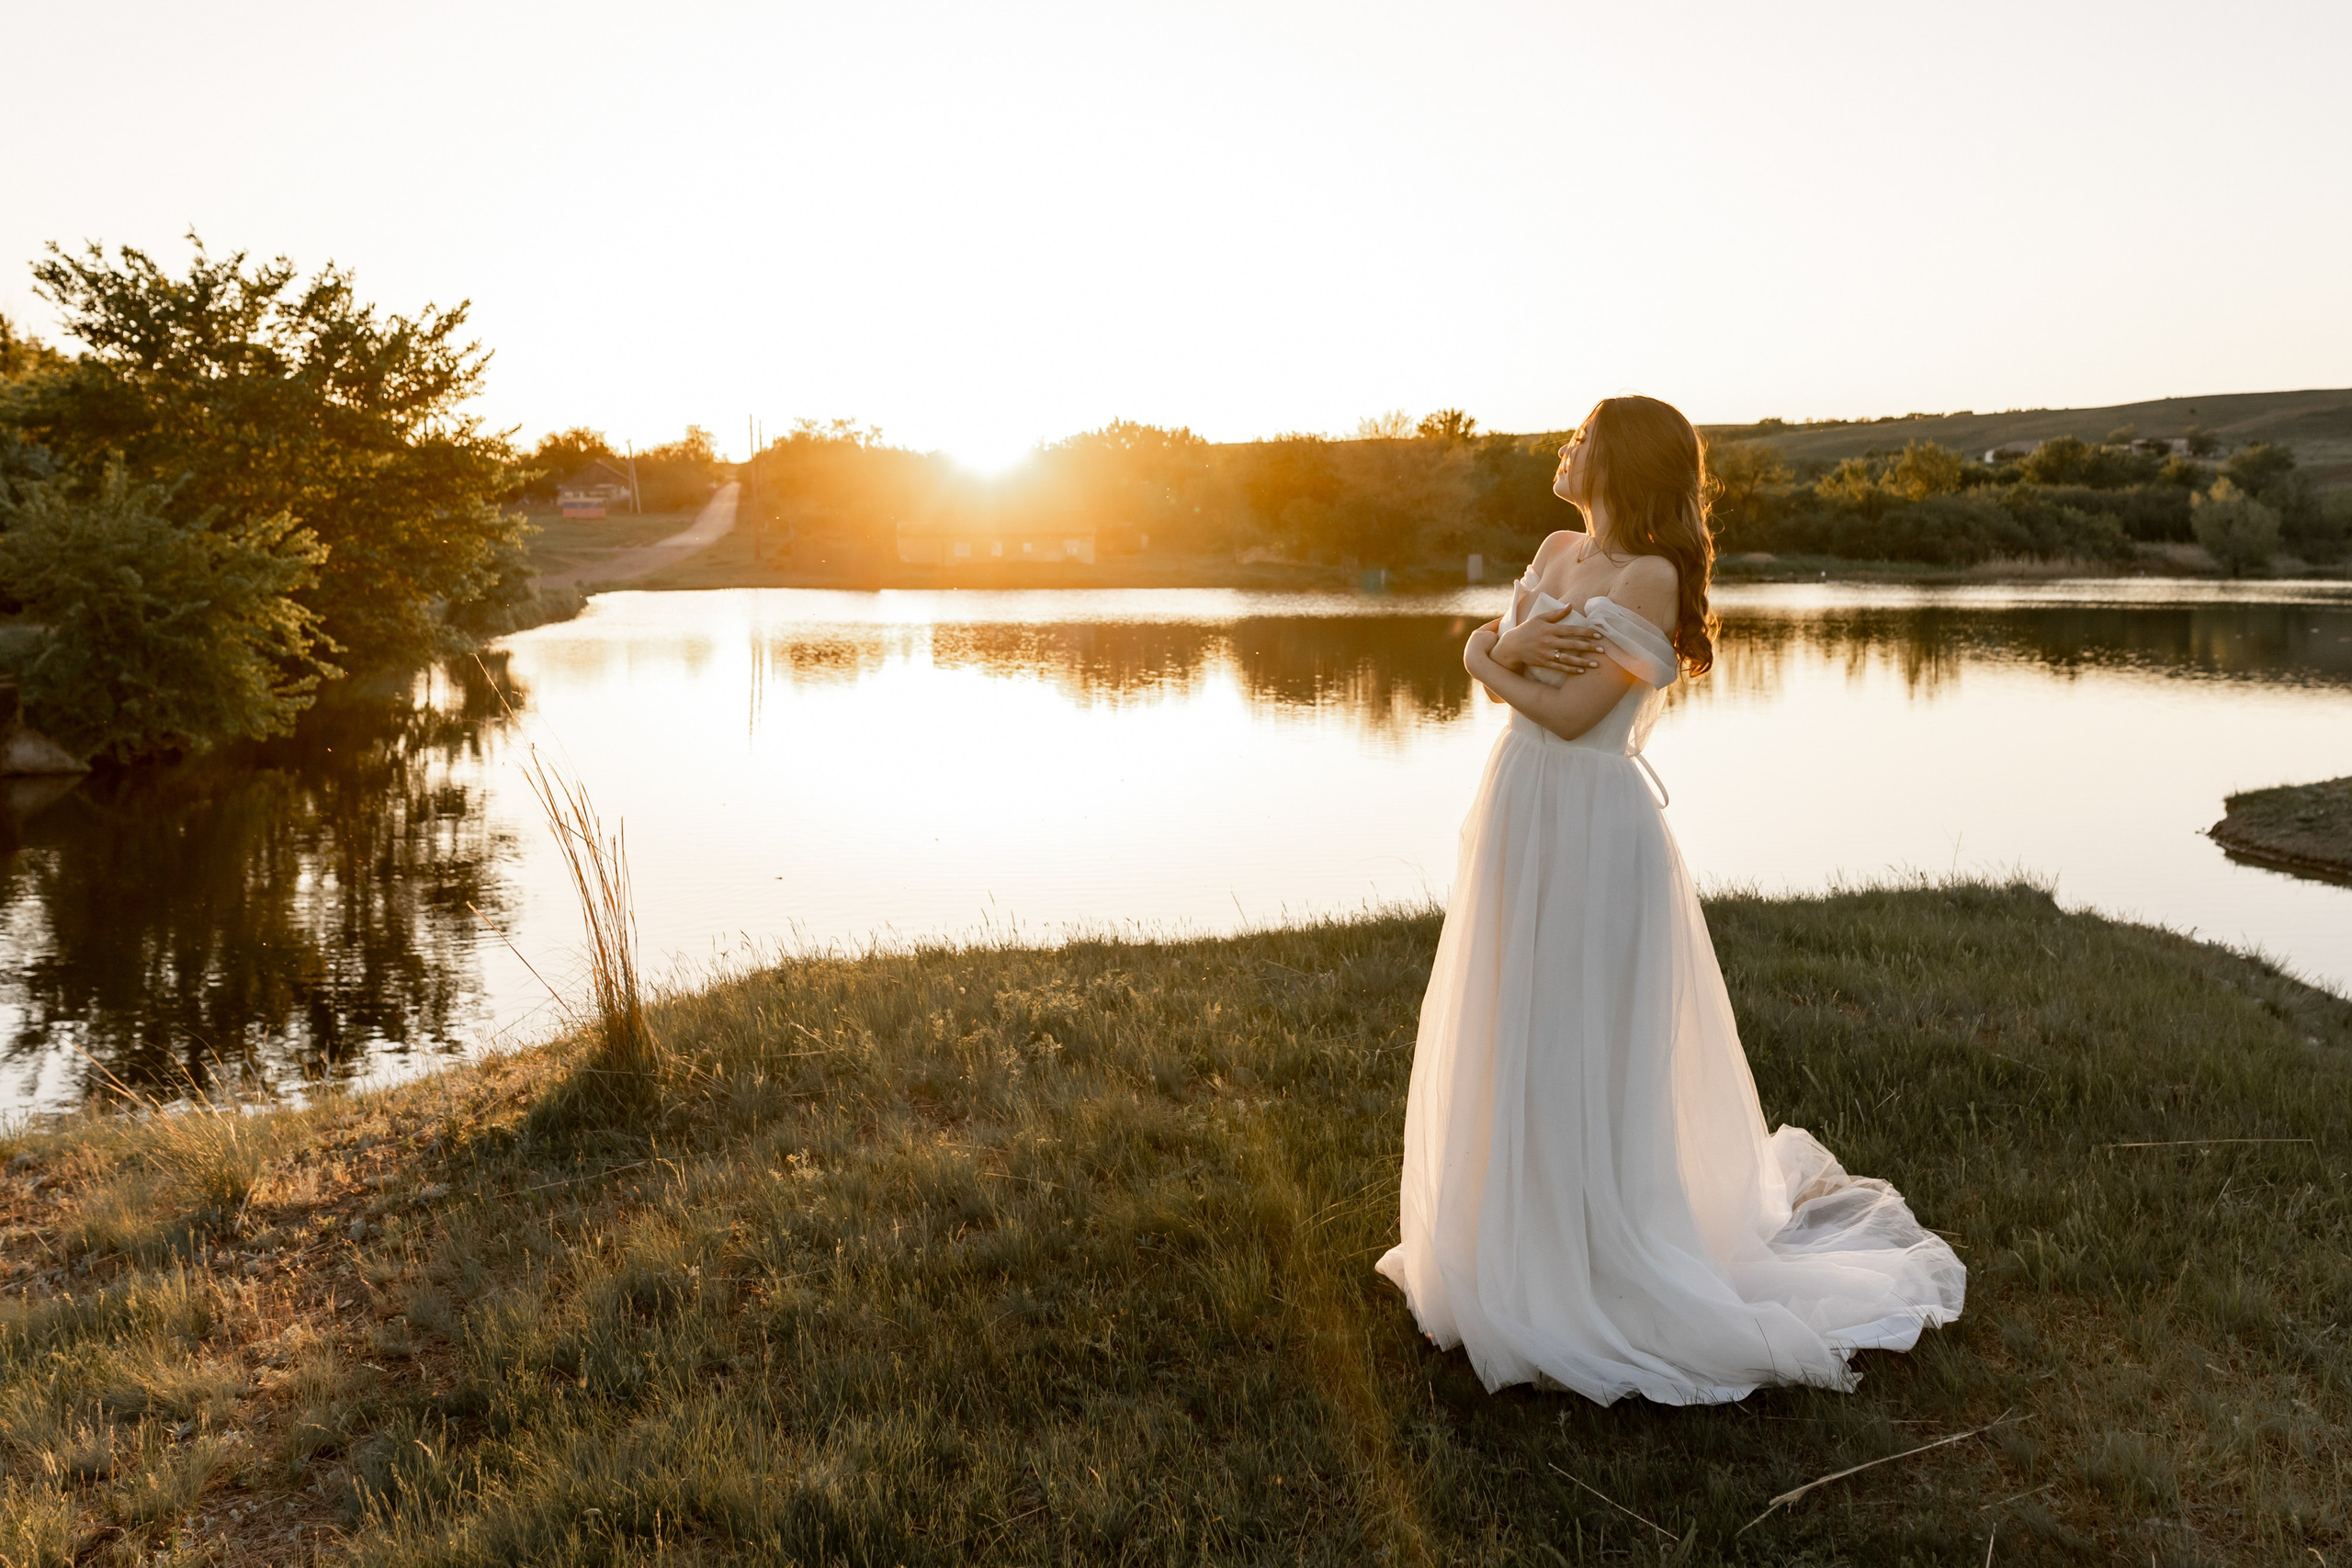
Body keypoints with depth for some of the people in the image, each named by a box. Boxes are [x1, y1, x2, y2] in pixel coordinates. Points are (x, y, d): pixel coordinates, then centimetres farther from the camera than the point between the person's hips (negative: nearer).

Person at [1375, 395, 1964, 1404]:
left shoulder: (1650, 576, -14)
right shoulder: (1558, 552, 11)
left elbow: (1571, 710, -19)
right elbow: (1475, 649, 7)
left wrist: (1502, 669, -4)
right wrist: (1514, 644, -13)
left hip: (1590, 826, -8)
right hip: (1518, 809, 8)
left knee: (1579, 1050, 0)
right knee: (1508, 1041, 16)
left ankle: (1598, 1264, 16)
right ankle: (1516, 1234, 33)